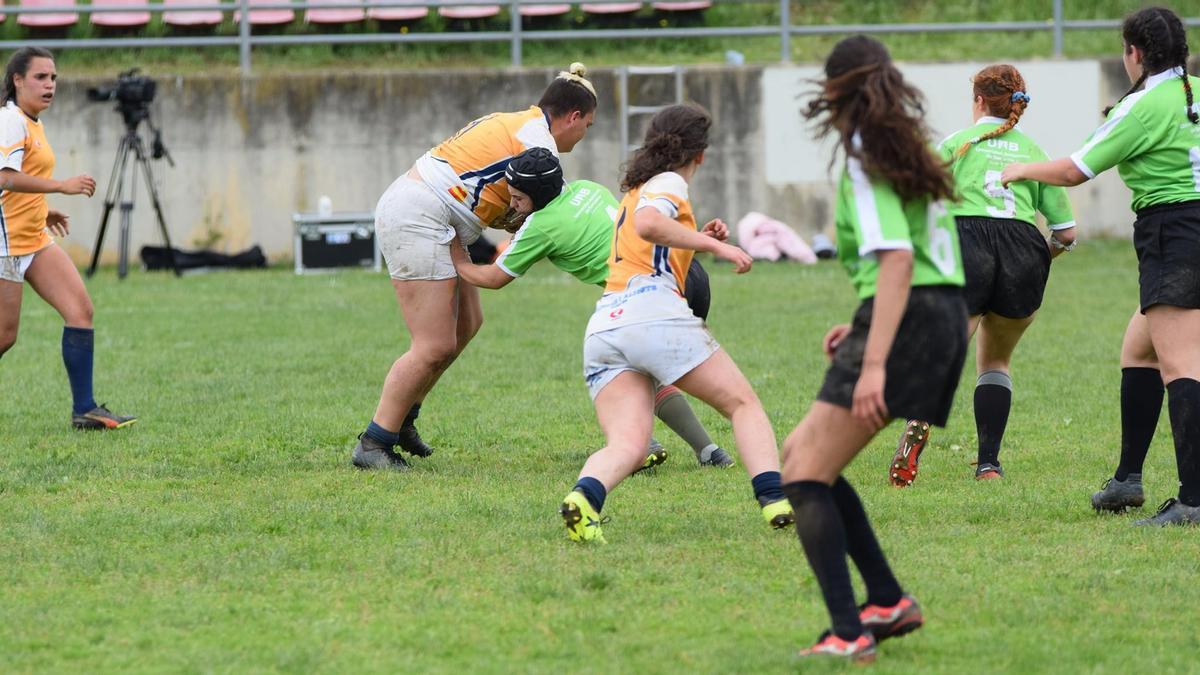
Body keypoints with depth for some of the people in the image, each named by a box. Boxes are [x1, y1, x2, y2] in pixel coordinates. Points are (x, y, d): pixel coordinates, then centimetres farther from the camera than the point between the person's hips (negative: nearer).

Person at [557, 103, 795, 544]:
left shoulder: (634, 191, 33)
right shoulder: (669, 184, 6)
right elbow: (648, 225, -16)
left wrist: (697, 240, 32)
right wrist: (714, 245, -11)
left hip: (602, 327, 7)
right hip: (653, 312, -7)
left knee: (626, 444, -9)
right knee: (743, 404, 5)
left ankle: (584, 496, -39)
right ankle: (774, 499, -12)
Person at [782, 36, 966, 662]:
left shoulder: (866, 160, -9)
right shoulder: (915, 152, 17)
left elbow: (897, 259, -20)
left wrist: (874, 363, -24)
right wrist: (866, 328, 21)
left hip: (905, 321, -9)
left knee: (804, 473, -7)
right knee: (797, 455, 16)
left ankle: (848, 634, -16)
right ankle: (888, 599, 12)